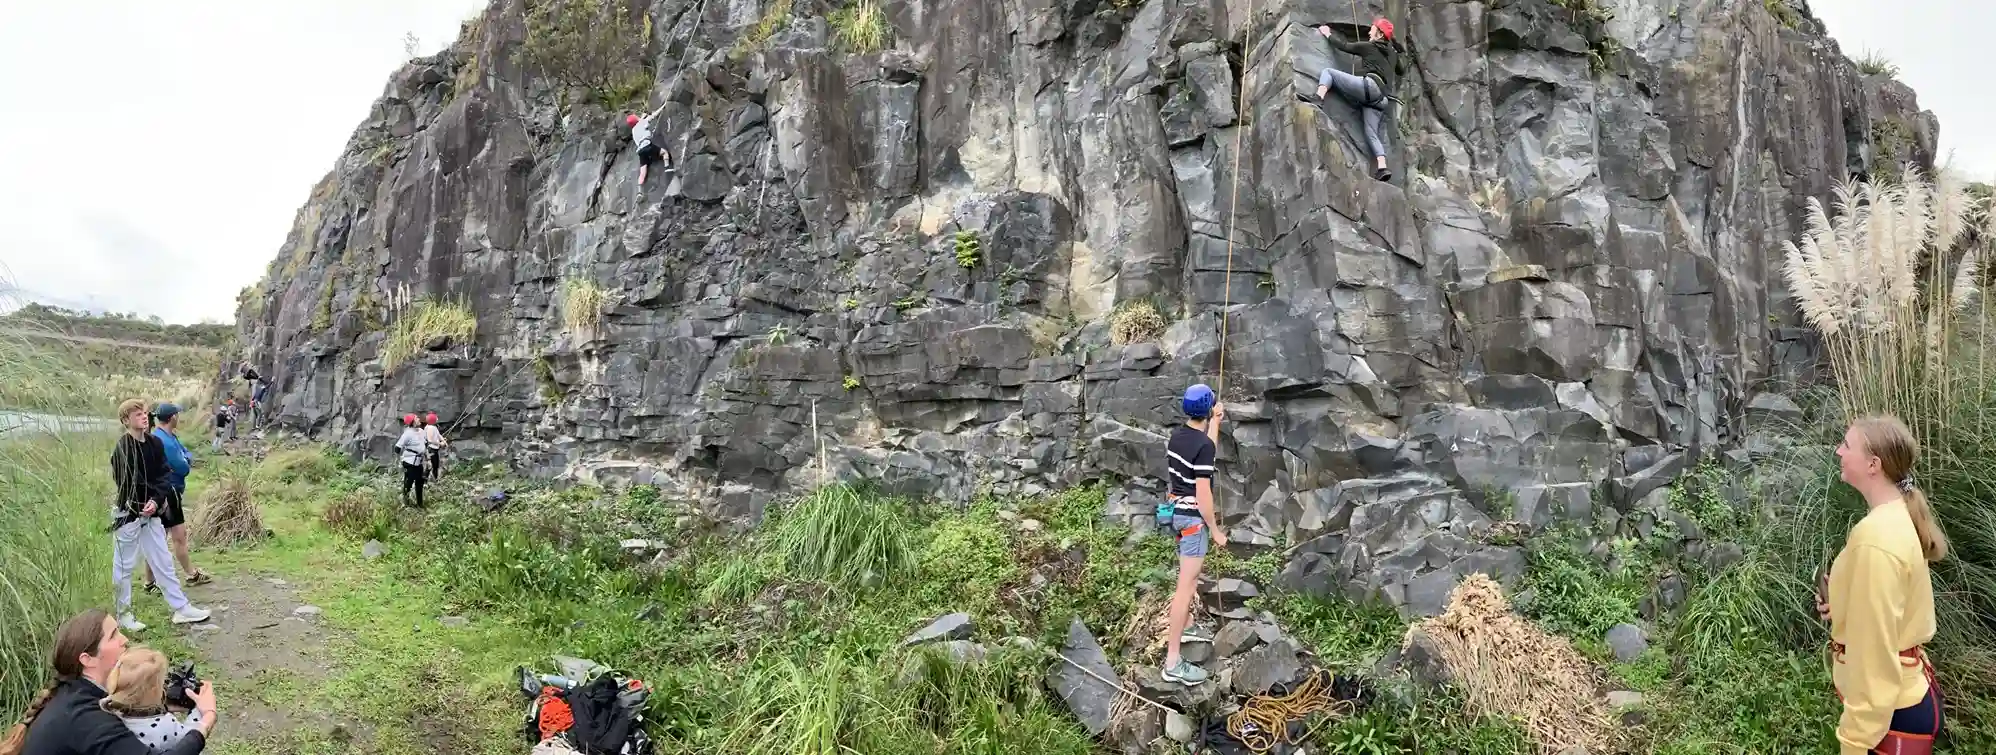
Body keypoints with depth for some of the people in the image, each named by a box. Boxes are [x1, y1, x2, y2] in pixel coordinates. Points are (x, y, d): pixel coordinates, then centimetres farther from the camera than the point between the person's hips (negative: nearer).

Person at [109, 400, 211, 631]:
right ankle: (123, 614, 17)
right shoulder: (123, 448, -15)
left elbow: (163, 476, 1)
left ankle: (181, 608, 17)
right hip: (128, 513, -6)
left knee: (163, 561, 11)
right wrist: (151, 499, -7)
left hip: (150, 513, 6)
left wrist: (156, 500, -15)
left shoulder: (155, 443, 4)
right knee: (124, 566, 6)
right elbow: (131, 482, -18)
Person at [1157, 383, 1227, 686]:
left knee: (1189, 575, 28)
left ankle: (1186, 627, 46)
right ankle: (1173, 661, -8)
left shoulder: (1178, 434, 3)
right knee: (1186, 585, -8)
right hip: (1193, 517, -9)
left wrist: (1215, 421, 33)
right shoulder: (1203, 444, -23)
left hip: (1177, 510, 9)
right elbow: (1203, 494, -23)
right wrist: (1216, 530, -13)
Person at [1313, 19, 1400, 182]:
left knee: (1328, 71, 0)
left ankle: (1317, 100, -30)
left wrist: (1327, 34, 33)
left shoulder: (1368, 46, 14)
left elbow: (1344, 46, 21)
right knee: (1371, 133, 3)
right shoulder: (1392, 54, 29)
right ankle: (1382, 168, -14)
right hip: (1381, 97, 6)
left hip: (1368, 85, -6)